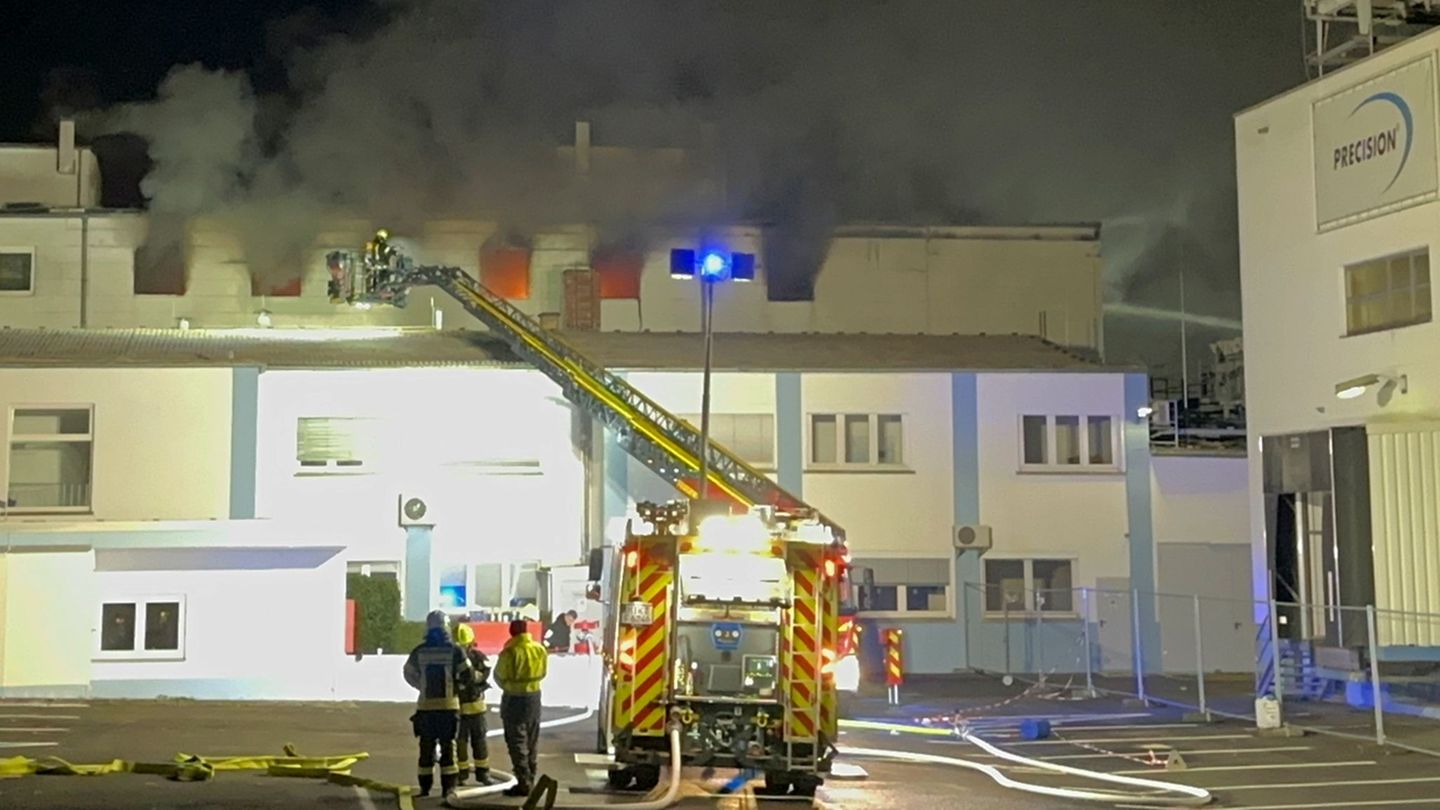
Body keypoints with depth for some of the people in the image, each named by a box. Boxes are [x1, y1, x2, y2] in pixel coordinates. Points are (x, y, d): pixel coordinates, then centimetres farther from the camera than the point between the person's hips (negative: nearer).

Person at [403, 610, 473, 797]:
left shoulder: (419, 652, -2)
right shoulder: (455, 651, -7)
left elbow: (409, 675, 12)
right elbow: (469, 676, -5)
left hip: (425, 706, 1)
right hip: (448, 706, -1)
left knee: (427, 747, 9)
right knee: (448, 746, 5)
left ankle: (425, 787, 10)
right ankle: (448, 787, 2)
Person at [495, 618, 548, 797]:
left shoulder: (510, 652, -20)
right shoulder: (540, 650, -3)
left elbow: (499, 676, -8)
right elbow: (542, 673, 7)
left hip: (515, 698, -6)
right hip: (534, 696, 6)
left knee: (517, 743, -1)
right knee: (531, 743, 16)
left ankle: (524, 784, -4)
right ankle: (529, 780, 22)